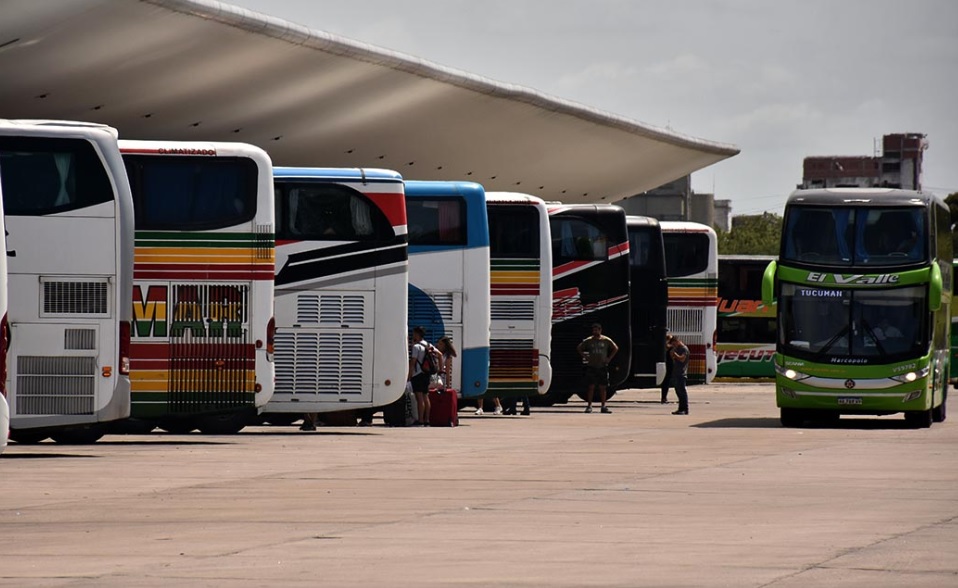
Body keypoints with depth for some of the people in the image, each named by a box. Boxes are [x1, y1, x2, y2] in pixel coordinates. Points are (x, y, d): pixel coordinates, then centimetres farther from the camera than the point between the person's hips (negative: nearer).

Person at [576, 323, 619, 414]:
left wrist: (609, 358, 3)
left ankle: (603, 406, 7)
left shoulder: (606, 340, 2)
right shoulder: (588, 341, 3)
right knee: (591, 386, -4)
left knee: (603, 387, 2)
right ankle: (589, 406, -2)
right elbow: (578, 348, 12)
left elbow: (615, 348, 12)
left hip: (602, 367, 0)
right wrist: (584, 357, 1)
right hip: (591, 367, 0)